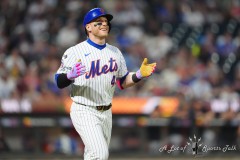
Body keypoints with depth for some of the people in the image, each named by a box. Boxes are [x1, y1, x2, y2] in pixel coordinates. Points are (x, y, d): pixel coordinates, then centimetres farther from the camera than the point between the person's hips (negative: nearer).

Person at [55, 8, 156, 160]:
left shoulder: (115, 52, 10)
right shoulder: (75, 52, -8)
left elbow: (123, 82, 16)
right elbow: (59, 82, -9)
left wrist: (139, 75, -3)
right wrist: (70, 75, -31)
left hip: (106, 113, 6)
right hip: (84, 111, -6)